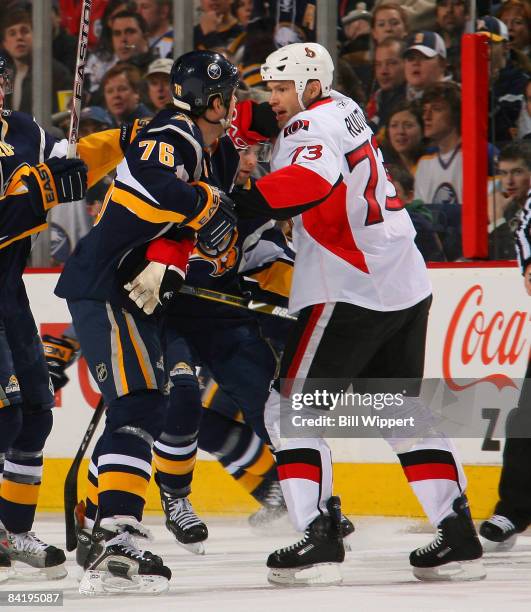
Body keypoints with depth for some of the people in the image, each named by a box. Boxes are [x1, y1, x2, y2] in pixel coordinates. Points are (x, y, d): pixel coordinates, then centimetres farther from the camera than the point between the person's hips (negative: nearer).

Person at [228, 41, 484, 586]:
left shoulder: (315, 123, -12)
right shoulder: (342, 112, 17)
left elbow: (312, 179, -32)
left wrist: (240, 206, -39)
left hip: (351, 292, -9)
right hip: (406, 284, 9)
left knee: (292, 408, -4)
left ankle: (318, 540, -14)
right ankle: (458, 537, 14)